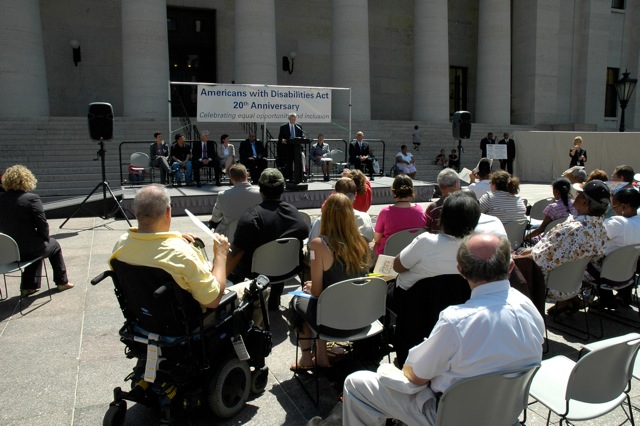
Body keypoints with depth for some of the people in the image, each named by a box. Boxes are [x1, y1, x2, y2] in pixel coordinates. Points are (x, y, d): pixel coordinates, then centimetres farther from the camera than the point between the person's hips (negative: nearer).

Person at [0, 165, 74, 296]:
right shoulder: (32, 198, -17)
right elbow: (42, 224, -17)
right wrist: (46, 238, 3)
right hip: (28, 249, -5)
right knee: (54, 245, 25)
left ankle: (28, 286, 32)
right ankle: (62, 282, 36)